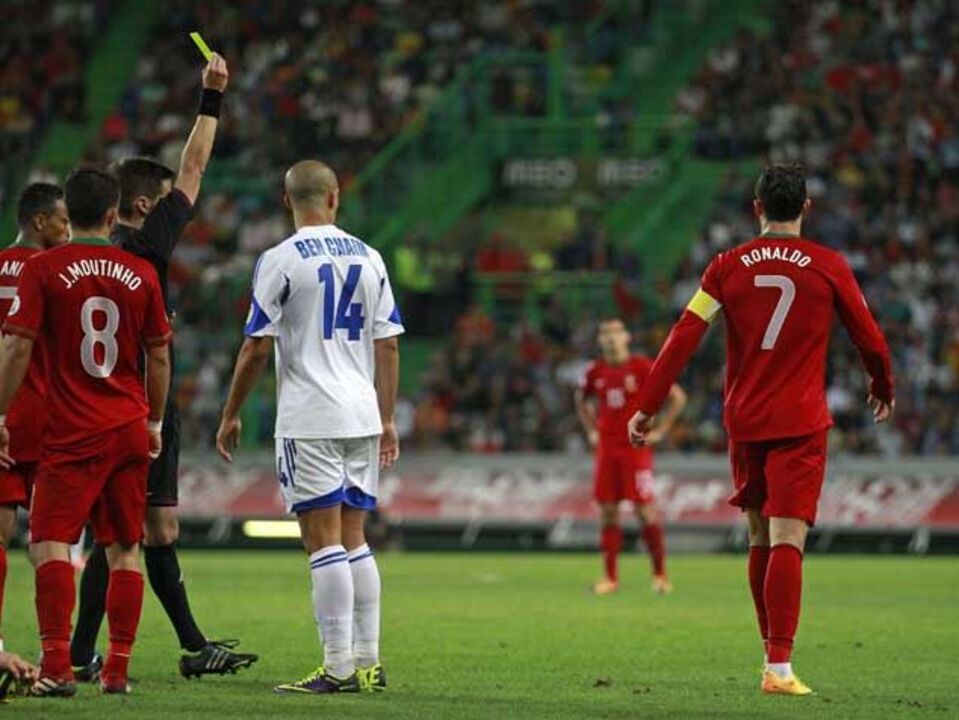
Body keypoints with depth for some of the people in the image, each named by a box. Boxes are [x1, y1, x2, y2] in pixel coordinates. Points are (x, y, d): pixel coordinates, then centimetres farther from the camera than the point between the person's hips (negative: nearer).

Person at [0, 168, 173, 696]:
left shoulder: (42, 270, -6)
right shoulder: (141, 274, 4)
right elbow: (158, 356, 10)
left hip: (72, 435, -4)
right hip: (130, 433, 4)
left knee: (49, 543, -4)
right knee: (124, 550, 10)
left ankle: (57, 666, -17)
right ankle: (118, 668, 9)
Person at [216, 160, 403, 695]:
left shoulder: (280, 260, -7)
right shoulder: (368, 258, 8)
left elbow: (257, 349, -6)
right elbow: (388, 346, 9)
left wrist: (231, 416, 4)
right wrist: (387, 420, 16)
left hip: (309, 420, -5)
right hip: (362, 416, 5)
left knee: (325, 541, -6)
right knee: (353, 539, 12)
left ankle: (339, 667, -9)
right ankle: (368, 663, 11)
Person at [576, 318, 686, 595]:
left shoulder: (643, 367, -6)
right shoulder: (596, 372, 8)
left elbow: (678, 397, -4)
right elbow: (582, 401, 29)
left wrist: (660, 431, -7)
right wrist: (591, 431, 16)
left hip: (636, 446, -4)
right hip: (607, 447, 4)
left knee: (645, 509, -7)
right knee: (607, 511, 1)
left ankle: (660, 575, 0)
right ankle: (610, 576, 6)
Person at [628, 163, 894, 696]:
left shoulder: (728, 266, 1)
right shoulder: (828, 266, -2)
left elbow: (683, 337, -4)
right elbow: (869, 338, 6)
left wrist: (647, 408, -1)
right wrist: (883, 388, 25)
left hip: (744, 422, 3)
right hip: (801, 424, -3)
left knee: (760, 539, 17)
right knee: (787, 541, -9)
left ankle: (772, 650, 27)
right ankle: (779, 667, -19)